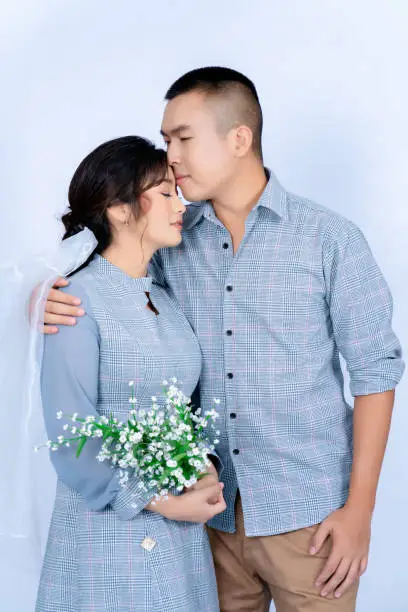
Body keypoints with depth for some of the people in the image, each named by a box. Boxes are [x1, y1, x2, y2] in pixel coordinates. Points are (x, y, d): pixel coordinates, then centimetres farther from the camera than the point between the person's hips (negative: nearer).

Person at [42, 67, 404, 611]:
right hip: (213, 507, 3)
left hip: (306, 513, -3)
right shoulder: (173, 242, 3)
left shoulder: (329, 239, -6)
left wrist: (360, 507, -8)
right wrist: (52, 300, -11)